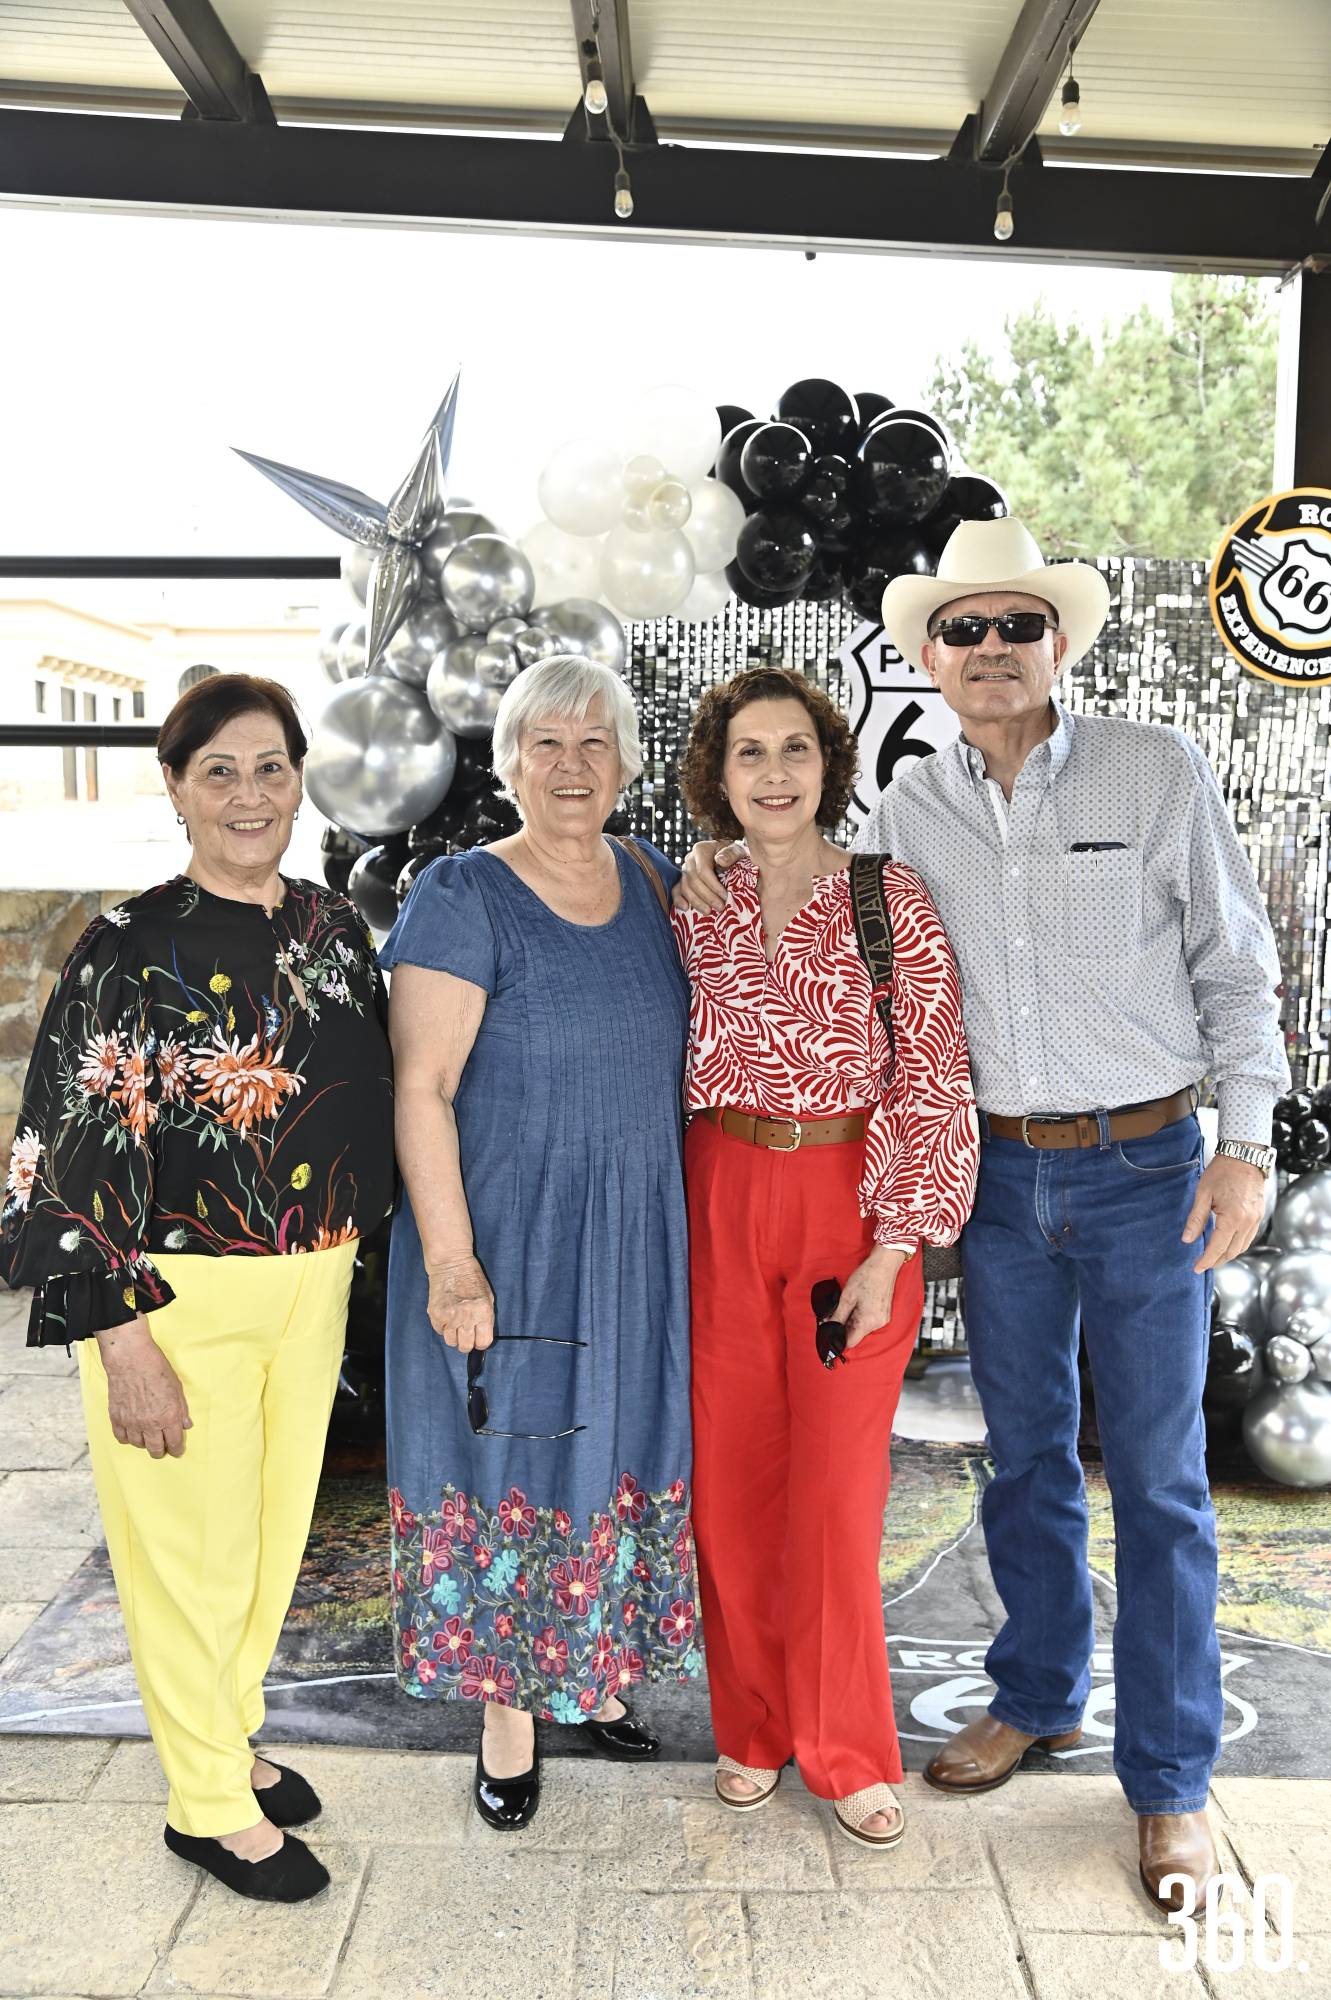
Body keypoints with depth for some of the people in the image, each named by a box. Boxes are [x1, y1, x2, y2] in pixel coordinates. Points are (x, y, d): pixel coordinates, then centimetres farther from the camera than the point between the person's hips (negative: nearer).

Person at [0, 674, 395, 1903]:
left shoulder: (334, 931, 3)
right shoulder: (130, 949, -14)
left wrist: (349, 1265, 12)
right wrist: (125, 1343, -17)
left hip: (310, 1286, 6)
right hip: (174, 1294, -5)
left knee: (276, 1522, 20)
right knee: (193, 1545, 9)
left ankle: (232, 1734, 45)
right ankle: (209, 1804, 32)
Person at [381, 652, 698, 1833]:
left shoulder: (649, 880, 5)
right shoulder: (464, 898, -12)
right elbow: (422, 1088, -15)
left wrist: (694, 1220, 10)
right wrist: (452, 1263, -19)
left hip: (640, 1241, 5)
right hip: (511, 1241, -5)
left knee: (622, 1452, 16)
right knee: (513, 1461, 6)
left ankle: (594, 1677, 37)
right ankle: (508, 1717, 26)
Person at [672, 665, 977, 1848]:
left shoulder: (893, 900, -5)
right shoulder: (694, 909, 5)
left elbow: (936, 1086, -6)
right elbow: (671, 1067, 11)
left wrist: (889, 1253, -10)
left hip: (851, 1202, -2)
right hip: (721, 1203, 3)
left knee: (837, 1487, 2)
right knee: (731, 1475, 9)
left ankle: (844, 1749, 24)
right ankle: (754, 1724, 31)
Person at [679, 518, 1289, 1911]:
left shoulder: (1158, 772, -6)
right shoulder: (908, 806, 2)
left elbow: (1234, 967, -2)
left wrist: (1246, 1142, -6)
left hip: (1144, 1165, -2)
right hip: (998, 1172, 3)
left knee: (1157, 1477, 6)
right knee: (1025, 1455, 16)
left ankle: (1169, 1780, 24)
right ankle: (1038, 1696, 39)